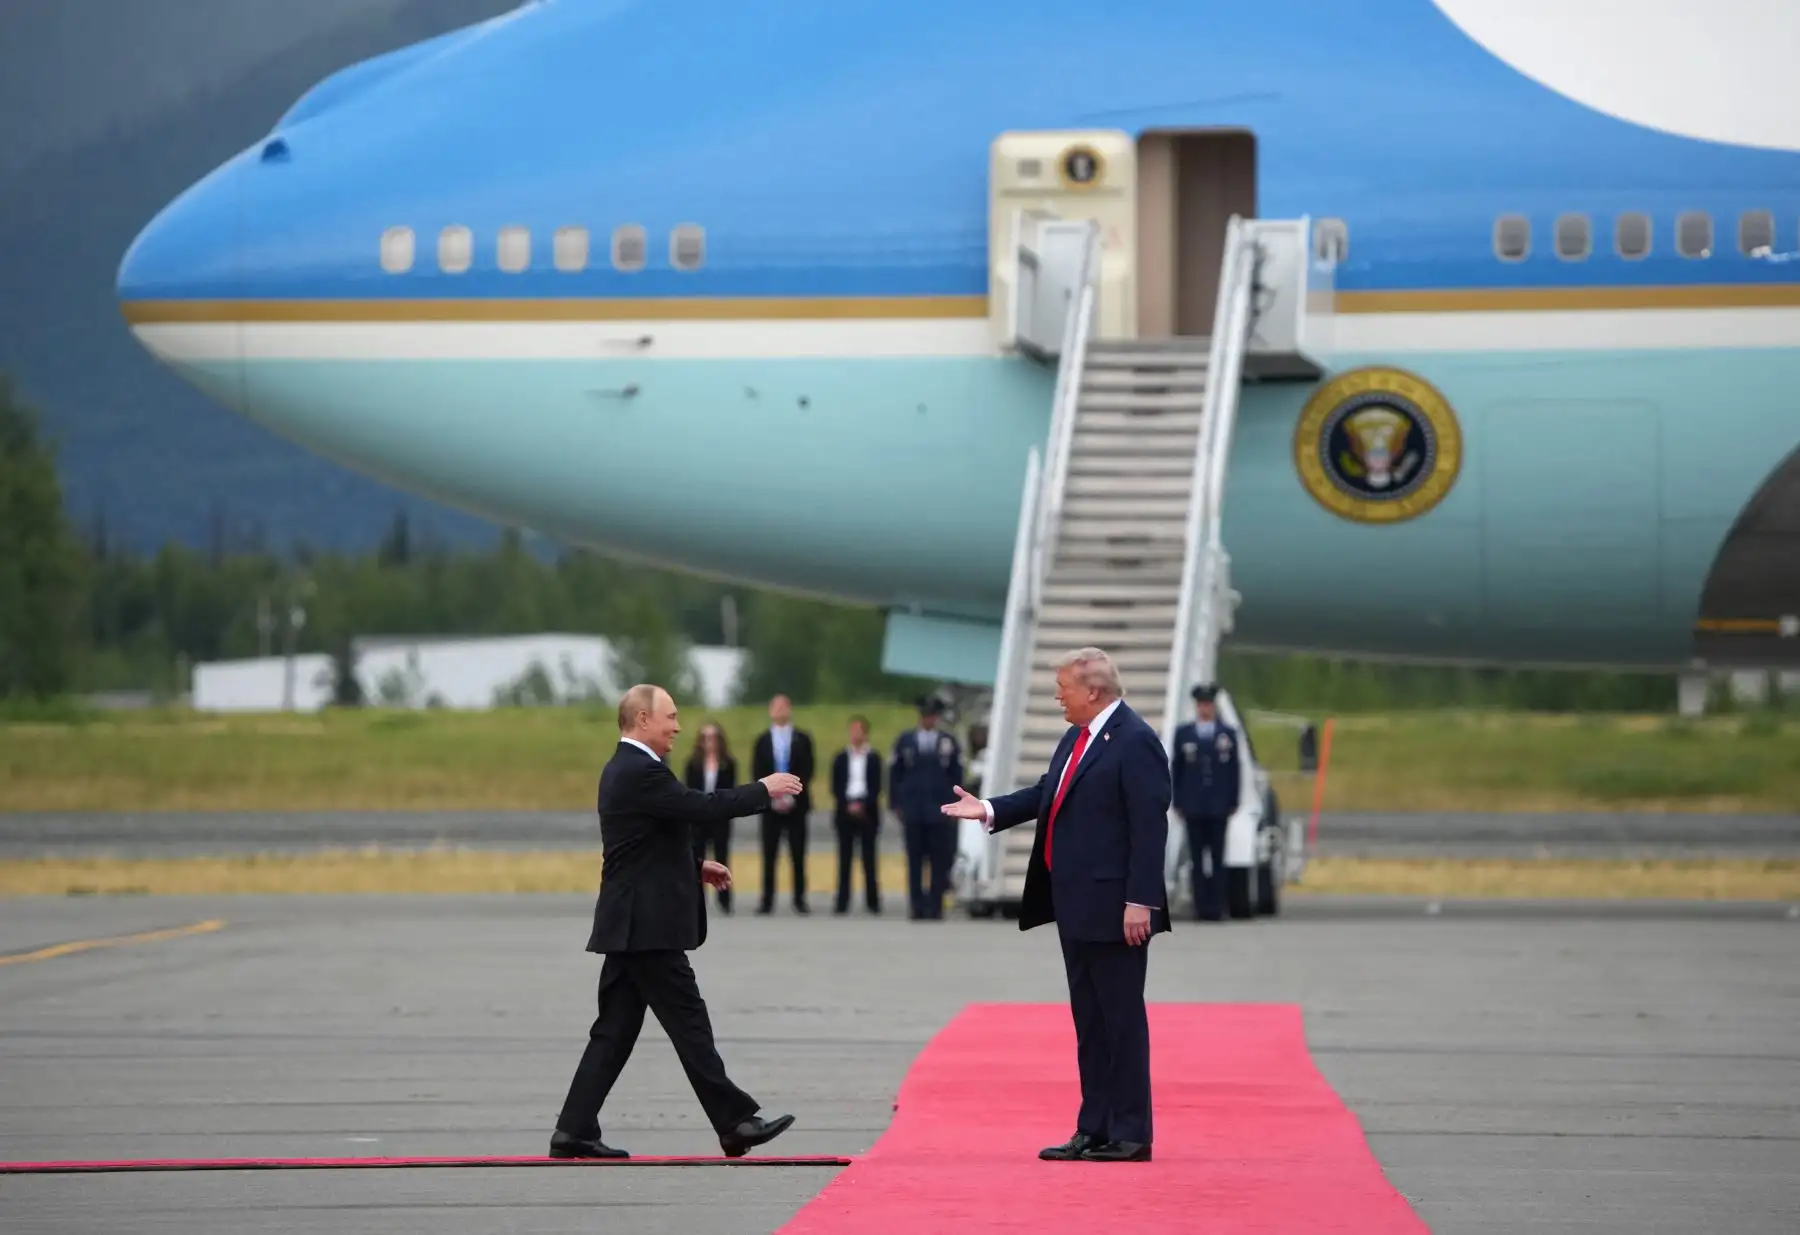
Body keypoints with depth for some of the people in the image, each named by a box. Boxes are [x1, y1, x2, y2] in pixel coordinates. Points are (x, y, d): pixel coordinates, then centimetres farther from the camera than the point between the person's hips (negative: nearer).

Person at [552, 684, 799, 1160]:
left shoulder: (625, 769, 17)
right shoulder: (641, 772, -17)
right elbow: (702, 807, -21)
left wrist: (695, 867, 18)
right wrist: (764, 790, -10)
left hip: (629, 925, 10)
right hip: (648, 926, -10)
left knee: (615, 1031, 9)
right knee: (689, 1024, -5)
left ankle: (575, 1131, 6)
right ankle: (734, 1123, -1)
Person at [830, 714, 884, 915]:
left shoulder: (873, 758, 4)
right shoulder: (841, 758, 8)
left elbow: (876, 788, 0)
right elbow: (835, 788, 4)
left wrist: (862, 805, -13)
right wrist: (848, 805, -10)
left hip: (867, 813, -1)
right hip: (845, 812, 1)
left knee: (869, 858, 0)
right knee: (844, 859, -1)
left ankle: (873, 901, 4)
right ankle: (842, 902, -1)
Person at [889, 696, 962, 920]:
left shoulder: (949, 743, 5)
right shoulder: (904, 741, 8)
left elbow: (957, 778, 7)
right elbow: (895, 775, 9)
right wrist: (896, 805, 3)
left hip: (940, 814, -1)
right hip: (913, 813, 1)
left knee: (939, 863, -2)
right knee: (915, 863, 1)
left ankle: (935, 907, 3)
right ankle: (917, 908, 5)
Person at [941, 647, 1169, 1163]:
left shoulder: (1135, 742, -15)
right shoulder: (1076, 739, 14)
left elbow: (1149, 826, -18)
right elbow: (1046, 794, 21)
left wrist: (1139, 902, -21)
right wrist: (990, 809, 8)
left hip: (1114, 909, -9)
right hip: (1076, 908, 9)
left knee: (1121, 1019, -3)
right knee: (1089, 1022, 12)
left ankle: (1131, 1134, 2)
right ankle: (1094, 1130, 18)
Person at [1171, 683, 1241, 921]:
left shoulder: (1228, 734, 7)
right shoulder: (1183, 734, 8)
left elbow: (1234, 770, 6)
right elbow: (1176, 770, 7)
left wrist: (1233, 803, 0)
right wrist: (1178, 803, 1)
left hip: (1218, 808, 0)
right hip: (1193, 808, 0)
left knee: (1218, 860, 1)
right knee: (1197, 860, 0)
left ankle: (1217, 908, 2)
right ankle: (1201, 907, 1)